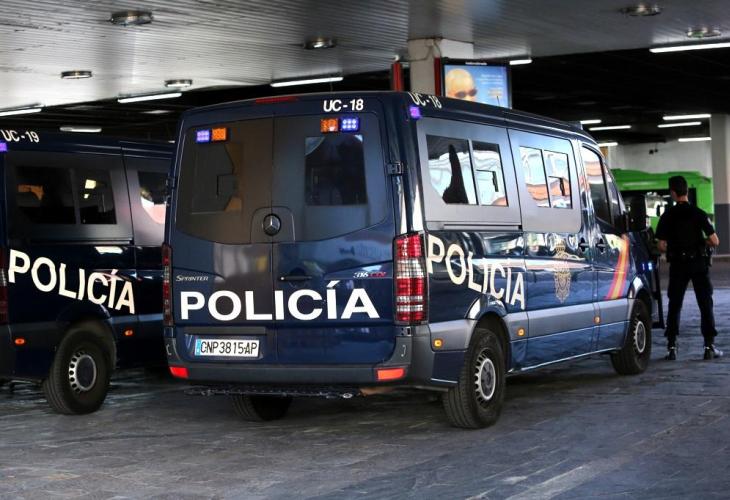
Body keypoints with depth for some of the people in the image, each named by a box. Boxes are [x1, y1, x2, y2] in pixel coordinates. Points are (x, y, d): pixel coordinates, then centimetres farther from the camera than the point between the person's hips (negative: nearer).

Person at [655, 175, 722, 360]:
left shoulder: (667, 216, -4)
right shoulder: (698, 213, -6)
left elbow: (661, 246, -5)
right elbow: (715, 241, -10)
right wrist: (704, 241, 10)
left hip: (677, 264, 1)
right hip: (699, 263, -1)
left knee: (674, 305, 9)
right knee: (705, 304, 6)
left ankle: (671, 346, 5)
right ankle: (709, 346, 2)